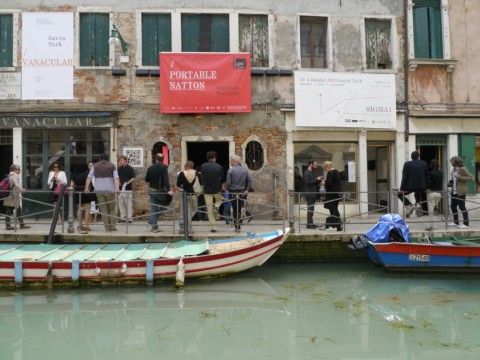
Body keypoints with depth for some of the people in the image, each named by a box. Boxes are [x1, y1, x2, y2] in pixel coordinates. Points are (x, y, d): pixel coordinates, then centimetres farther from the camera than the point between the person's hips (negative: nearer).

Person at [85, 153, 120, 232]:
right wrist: (117, 188, -18)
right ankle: (112, 227, 4)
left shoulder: (95, 166, 10)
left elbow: (89, 177, 0)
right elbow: (116, 178, -8)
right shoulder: (112, 166, 7)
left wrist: (86, 188, -2)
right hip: (110, 190, -1)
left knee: (103, 210, 4)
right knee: (112, 209, 10)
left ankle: (107, 228, 0)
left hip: (99, 190, 1)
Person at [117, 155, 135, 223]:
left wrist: (128, 182, -21)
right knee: (121, 203, 8)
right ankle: (123, 218, 16)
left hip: (128, 189, -6)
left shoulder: (130, 168, -5)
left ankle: (130, 218, 0)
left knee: (129, 204, -5)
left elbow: (133, 178, -7)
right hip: (121, 189, 6)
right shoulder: (119, 169, 12)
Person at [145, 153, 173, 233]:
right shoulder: (163, 167, -11)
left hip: (152, 190, 5)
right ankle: (152, 222, 1)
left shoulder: (150, 167, 3)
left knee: (153, 208, 7)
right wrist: (168, 190, -27)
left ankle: (154, 226, 4)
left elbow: (146, 179, 10)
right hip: (160, 190, -4)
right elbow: (166, 179, -22)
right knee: (163, 207, 11)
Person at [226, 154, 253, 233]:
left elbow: (228, 183, -14)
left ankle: (237, 227, 9)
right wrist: (247, 190, 0)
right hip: (242, 192, 4)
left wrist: (228, 188, 6)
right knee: (240, 209, 16)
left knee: (235, 210, 5)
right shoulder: (245, 170, 2)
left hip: (233, 192, -4)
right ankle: (237, 225, 21)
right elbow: (250, 180, -4)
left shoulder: (230, 170, -12)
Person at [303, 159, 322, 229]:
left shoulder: (311, 173, 18)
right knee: (310, 209, -9)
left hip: (312, 194, 9)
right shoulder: (306, 173, -11)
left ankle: (310, 223, 14)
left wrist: (318, 180, 6)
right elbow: (307, 182, -22)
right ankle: (309, 224, -7)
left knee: (311, 209, 10)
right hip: (309, 194, -9)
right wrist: (316, 179, -16)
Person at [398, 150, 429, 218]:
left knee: (399, 193, 16)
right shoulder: (424, 164, 5)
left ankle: (409, 206, -1)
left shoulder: (407, 164, -4)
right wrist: (427, 187, 16)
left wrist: (402, 188, -4)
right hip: (422, 187, 4)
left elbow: (404, 177, -7)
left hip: (410, 186, -4)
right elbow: (427, 177, 7)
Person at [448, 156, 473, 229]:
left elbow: (470, 177, -15)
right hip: (454, 191, 9)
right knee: (453, 206, 11)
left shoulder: (463, 169, -13)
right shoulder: (454, 169, 12)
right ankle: (456, 222, 23)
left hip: (461, 192, -9)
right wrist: (450, 183, 8)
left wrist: (460, 178, -22)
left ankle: (466, 223, 4)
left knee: (462, 207, -4)